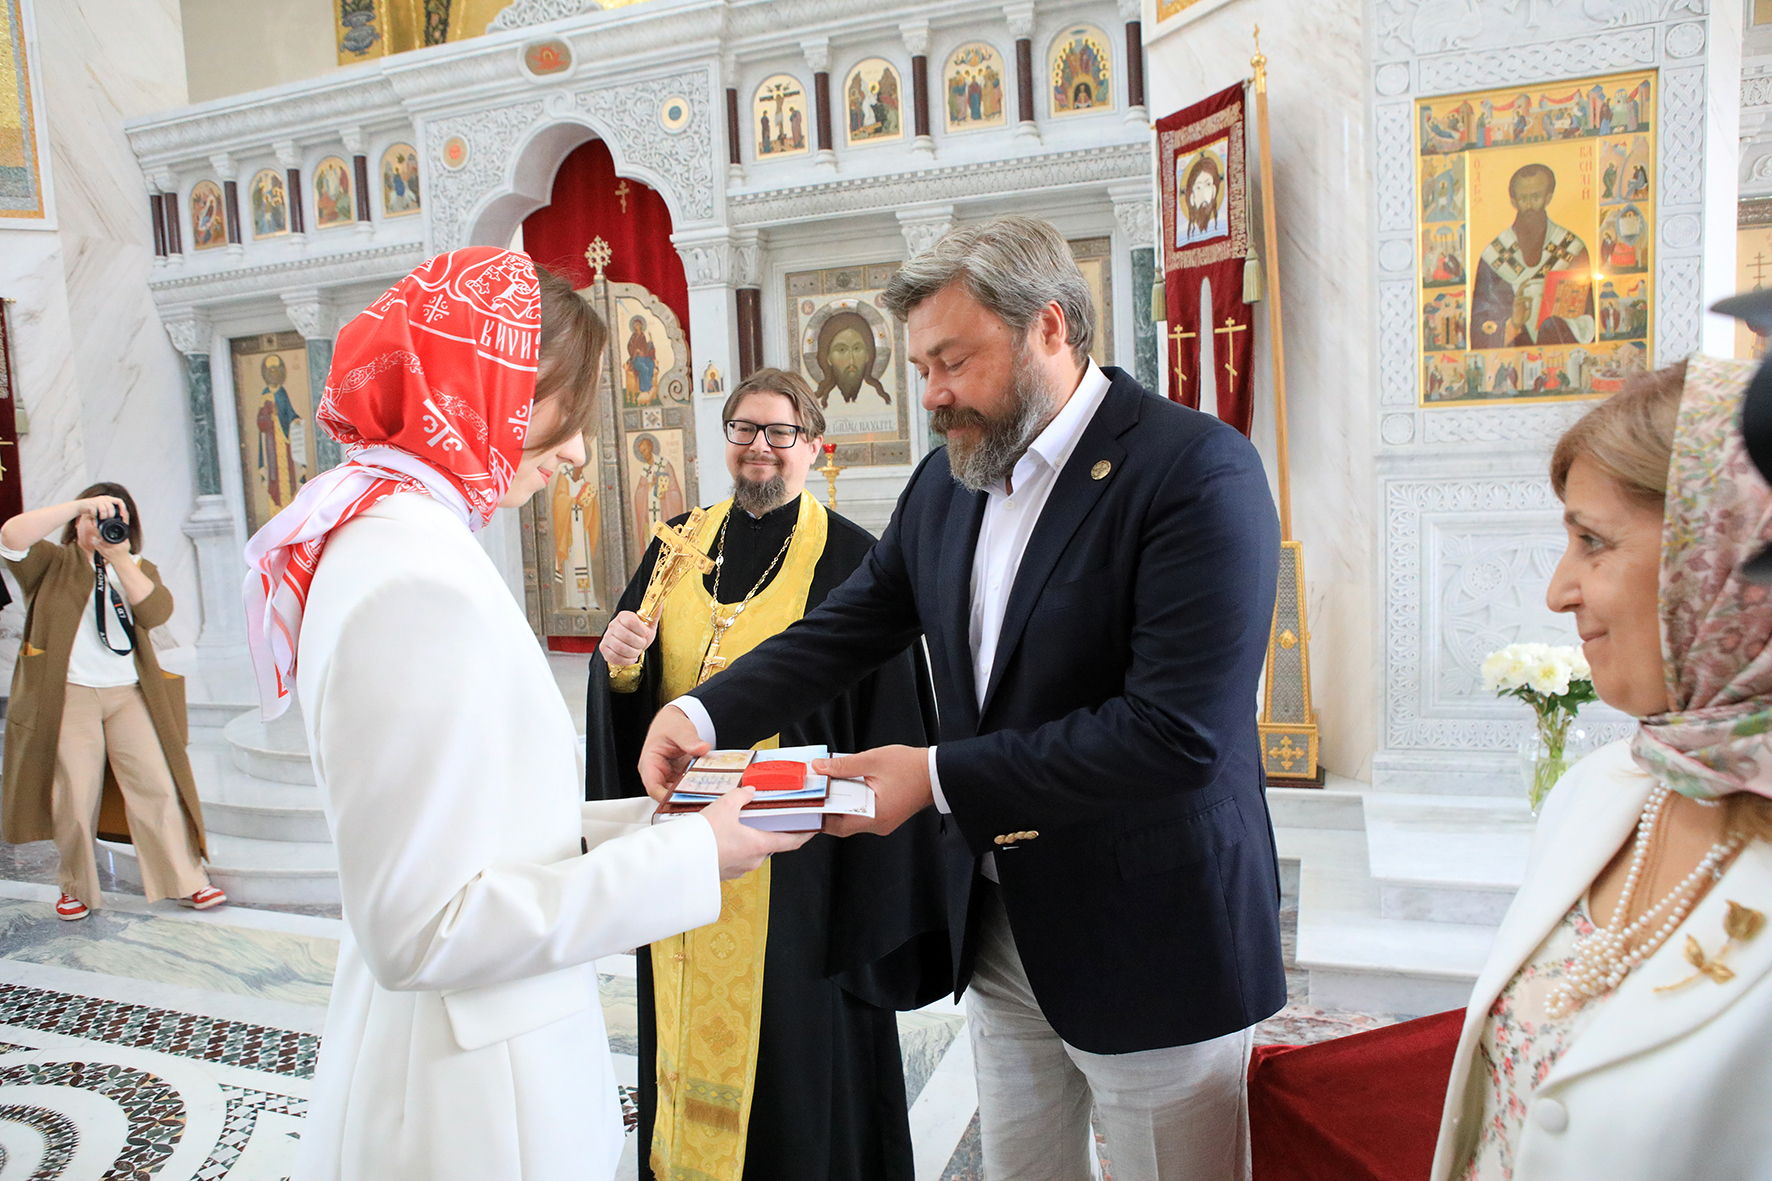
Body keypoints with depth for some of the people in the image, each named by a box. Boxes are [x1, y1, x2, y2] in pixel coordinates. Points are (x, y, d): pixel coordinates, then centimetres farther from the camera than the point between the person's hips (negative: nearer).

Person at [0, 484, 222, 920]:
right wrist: (82, 504, -17)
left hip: (129, 695, 2)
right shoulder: (52, 563, 8)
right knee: (73, 799, 1)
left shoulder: (139, 568, 15)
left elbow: (156, 611, -5)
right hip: (67, 695, -2)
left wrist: (118, 557, -12)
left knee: (158, 787, -2)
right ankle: (77, 888, 20)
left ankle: (187, 881, 4)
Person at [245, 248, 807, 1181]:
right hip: (473, 1105, -9)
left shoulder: (377, 537, 6)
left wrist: (647, 821, 2)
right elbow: (419, 929, -24)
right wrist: (685, 857, -20)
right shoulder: (420, 579, -24)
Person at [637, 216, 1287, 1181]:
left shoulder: (1199, 471, -19)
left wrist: (940, 777, -23)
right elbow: (848, 626, 7)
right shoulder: (949, 478, 5)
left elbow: (1180, 733, -26)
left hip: (1149, 938, -6)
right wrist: (705, 714, -11)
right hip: (998, 921, 7)